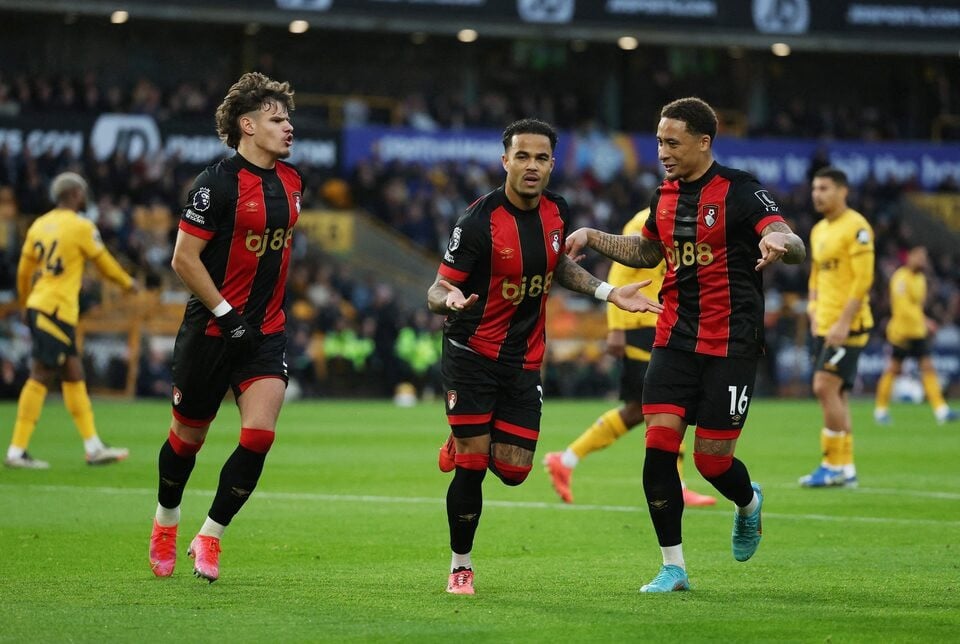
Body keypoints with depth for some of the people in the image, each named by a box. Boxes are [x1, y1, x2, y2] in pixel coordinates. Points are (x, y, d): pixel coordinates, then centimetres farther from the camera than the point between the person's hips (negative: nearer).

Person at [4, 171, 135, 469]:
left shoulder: (39, 225, 12)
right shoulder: (81, 227, -7)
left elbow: (24, 269, 17)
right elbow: (104, 263, 4)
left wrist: (25, 301, 33)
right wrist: (128, 283, 23)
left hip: (38, 307, 8)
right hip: (57, 311, -8)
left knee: (74, 376, 13)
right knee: (40, 377, -8)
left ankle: (93, 447, 17)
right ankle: (17, 451, -10)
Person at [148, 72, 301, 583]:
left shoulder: (291, 181, 6)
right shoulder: (218, 183, -15)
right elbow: (184, 259, -16)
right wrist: (226, 313, -17)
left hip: (266, 331, 5)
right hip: (211, 330, -5)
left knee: (259, 436, -11)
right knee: (189, 436, 9)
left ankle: (209, 536, 4)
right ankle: (166, 523, 36)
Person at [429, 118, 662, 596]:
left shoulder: (556, 211, 0)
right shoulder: (479, 221, -18)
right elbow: (437, 290, -13)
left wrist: (608, 293, 10)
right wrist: (449, 301, -37)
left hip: (524, 361, 5)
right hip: (471, 355, -5)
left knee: (513, 470, 1)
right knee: (471, 467, -7)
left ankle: (464, 445, 35)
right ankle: (460, 567, 11)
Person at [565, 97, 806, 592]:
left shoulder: (740, 191, -9)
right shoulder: (665, 196, 10)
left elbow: (796, 248, -17)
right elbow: (646, 252, 29)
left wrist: (779, 241, -41)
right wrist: (592, 237, 15)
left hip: (731, 344, -5)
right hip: (675, 340, 5)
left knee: (712, 459, -4)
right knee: (659, 446, -8)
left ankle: (748, 502, 33)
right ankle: (673, 567, 2)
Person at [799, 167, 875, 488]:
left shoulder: (856, 227, -11)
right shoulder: (818, 230, 16)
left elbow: (863, 279, -16)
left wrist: (843, 323, -20)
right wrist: (814, 313, 10)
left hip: (847, 326, -9)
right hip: (825, 326, 9)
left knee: (826, 387, -14)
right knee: (835, 394, 8)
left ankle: (833, 465, -8)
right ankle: (846, 468, 12)